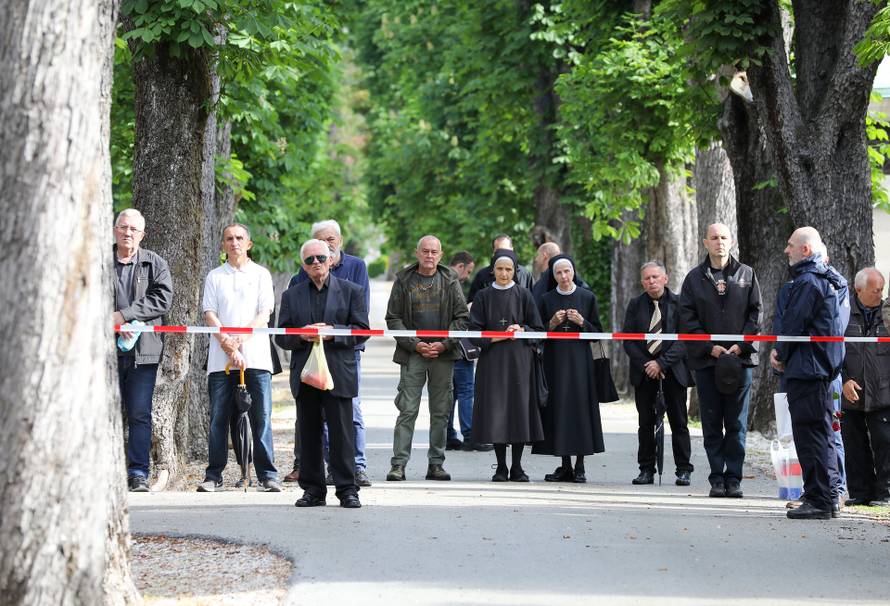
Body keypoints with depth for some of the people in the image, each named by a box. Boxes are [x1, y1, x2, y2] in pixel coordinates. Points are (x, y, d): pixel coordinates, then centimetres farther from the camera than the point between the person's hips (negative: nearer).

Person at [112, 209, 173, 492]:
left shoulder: (155, 263, 8)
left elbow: (163, 299, -4)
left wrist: (124, 315, -11)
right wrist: (113, 323, -15)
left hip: (144, 350, 0)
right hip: (108, 349, 0)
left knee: (140, 414, -1)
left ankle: (138, 474, 1)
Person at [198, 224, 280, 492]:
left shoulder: (261, 274, 9)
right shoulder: (214, 277, 12)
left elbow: (264, 314, 1)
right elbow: (210, 315, 4)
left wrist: (239, 340, -13)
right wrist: (228, 346, -10)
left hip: (256, 357, -1)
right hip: (220, 359, 1)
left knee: (261, 417, -4)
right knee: (218, 418, 1)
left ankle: (267, 475, -1)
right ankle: (213, 475, 7)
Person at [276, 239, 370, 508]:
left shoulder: (351, 291, 7)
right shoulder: (291, 296, 13)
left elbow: (361, 330, 1)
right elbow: (281, 337, 10)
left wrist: (332, 332, -14)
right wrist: (301, 335, -11)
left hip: (339, 374, -2)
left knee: (342, 433, -4)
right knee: (309, 434, 5)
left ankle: (347, 489, 0)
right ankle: (312, 489, 11)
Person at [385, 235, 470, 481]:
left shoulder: (450, 281, 6)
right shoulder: (404, 281, 3)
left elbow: (461, 316, 5)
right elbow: (393, 318, 2)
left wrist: (444, 344, -8)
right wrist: (414, 344, -9)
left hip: (443, 353, 2)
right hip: (412, 354, -2)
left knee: (441, 412, 5)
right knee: (407, 410, -6)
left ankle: (436, 464, 11)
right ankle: (398, 464, -6)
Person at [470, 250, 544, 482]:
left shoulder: (523, 295, 6)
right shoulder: (484, 296, 7)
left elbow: (538, 329, 7)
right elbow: (474, 331, 2)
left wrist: (521, 330, -11)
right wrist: (495, 337, -12)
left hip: (519, 360, 0)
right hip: (492, 360, 0)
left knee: (519, 409, -3)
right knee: (495, 410, -4)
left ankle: (517, 467, 4)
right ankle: (501, 468, 3)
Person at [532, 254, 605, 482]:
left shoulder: (587, 297, 4)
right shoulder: (546, 299, 8)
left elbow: (597, 331, 4)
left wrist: (581, 322, -12)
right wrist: (552, 323, -9)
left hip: (579, 359, -2)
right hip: (554, 359, 2)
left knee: (580, 408, -6)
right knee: (558, 408, -1)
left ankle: (580, 466, -2)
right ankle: (565, 465, 4)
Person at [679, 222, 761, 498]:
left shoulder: (746, 275, 7)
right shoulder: (695, 278, 6)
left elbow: (756, 313, 5)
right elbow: (687, 318, 2)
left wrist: (741, 346, -8)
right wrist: (710, 346, -9)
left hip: (740, 358, 0)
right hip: (706, 359, 0)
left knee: (737, 423, 1)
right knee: (712, 423, 2)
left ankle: (733, 478, 5)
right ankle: (717, 478, 7)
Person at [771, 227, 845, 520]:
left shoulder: (807, 282, -16)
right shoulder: (826, 280, 16)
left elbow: (794, 325, -17)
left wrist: (781, 355, -1)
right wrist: (782, 353, 11)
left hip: (806, 368, -10)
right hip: (823, 368, 10)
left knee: (810, 434, -7)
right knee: (821, 433, 14)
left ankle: (818, 501, -7)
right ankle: (827, 498, 19)